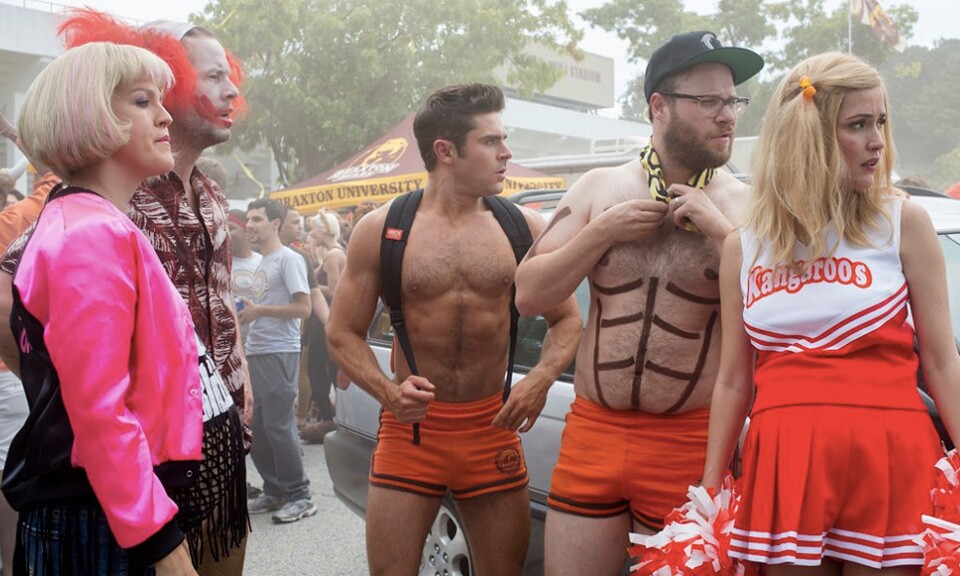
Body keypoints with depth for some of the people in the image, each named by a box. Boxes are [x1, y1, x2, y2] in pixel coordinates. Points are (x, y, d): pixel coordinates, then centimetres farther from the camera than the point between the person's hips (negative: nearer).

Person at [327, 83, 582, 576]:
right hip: (410, 427, -1)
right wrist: (387, 390, -17)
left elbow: (567, 318, 7)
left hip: (493, 429, 2)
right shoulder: (381, 229, -2)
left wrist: (541, 378, -12)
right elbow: (343, 333, 1)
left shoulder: (523, 227, 2)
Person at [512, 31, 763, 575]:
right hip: (592, 434, 2)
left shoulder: (746, 205, -1)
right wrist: (603, 230, -9)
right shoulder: (599, 188, 5)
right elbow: (528, 295, 3)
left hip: (691, 446, -2)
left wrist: (721, 231, -15)